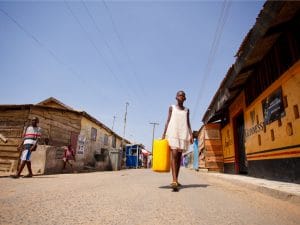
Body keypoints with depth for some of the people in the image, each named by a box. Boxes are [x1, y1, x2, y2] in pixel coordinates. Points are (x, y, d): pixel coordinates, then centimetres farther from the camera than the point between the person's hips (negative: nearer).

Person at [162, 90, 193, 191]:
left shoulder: (187, 110, 17)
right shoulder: (172, 108, 9)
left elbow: (188, 123, 13)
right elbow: (168, 121, 6)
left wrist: (191, 134, -1)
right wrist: (164, 133, -3)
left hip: (183, 134, 3)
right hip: (173, 133, -3)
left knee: (179, 156, 5)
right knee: (174, 154, -17)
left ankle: (176, 180, 13)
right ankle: (174, 181, -24)